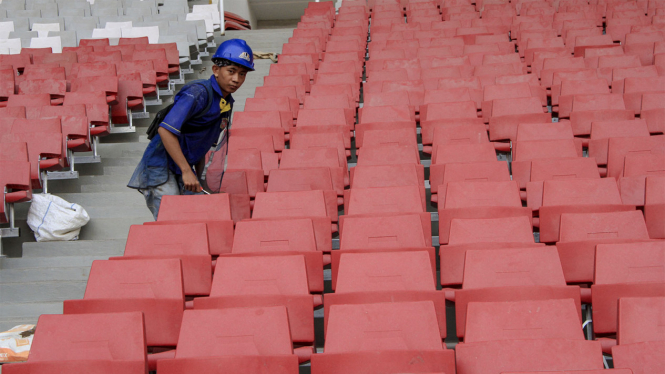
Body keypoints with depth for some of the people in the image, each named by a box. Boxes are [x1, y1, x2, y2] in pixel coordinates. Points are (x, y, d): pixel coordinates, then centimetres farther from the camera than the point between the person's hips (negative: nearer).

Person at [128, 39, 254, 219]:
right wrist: (187, 171, -26)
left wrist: (197, 178, 14)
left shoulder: (227, 103, 8)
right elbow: (166, 130, -26)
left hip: (185, 169, 8)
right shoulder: (198, 93, -19)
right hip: (162, 167, -8)